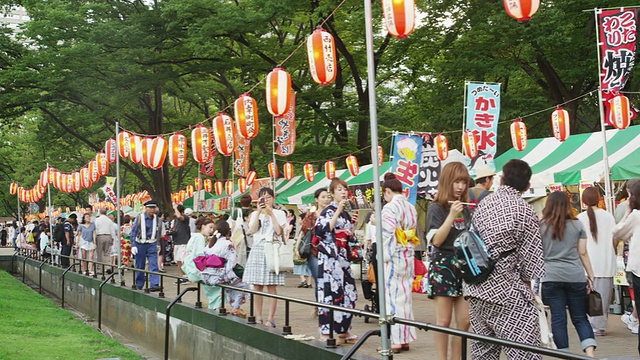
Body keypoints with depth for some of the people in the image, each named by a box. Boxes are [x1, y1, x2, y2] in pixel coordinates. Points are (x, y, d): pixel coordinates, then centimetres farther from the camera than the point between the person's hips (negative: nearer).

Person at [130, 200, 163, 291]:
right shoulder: (139, 217, -6)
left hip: (152, 245, 2)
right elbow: (133, 232, -5)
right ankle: (139, 285, 20)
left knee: (154, 265, -11)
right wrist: (133, 245, -12)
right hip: (140, 245, -2)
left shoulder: (156, 219, 4)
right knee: (140, 266, 7)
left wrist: (158, 244, 15)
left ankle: (154, 284, -17)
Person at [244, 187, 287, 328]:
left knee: (271, 287, -5)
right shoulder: (255, 214, 14)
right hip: (257, 250, 3)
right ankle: (258, 318, 8)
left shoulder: (279, 214, 7)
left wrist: (271, 214, -7)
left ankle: (270, 319, -4)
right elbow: (253, 230, -4)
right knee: (257, 287, 2)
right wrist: (259, 212, -7)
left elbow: (279, 231, -8)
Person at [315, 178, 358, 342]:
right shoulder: (328, 211, -6)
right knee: (331, 292, -10)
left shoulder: (345, 213, 17)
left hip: (342, 257, 8)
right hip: (329, 256, -8)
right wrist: (338, 211, -19)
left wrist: (354, 224, 7)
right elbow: (322, 230, -22)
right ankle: (325, 331, -4)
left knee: (348, 292, 7)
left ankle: (342, 330, 16)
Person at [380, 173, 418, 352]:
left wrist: (384, 257, -11)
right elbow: (413, 233, 13)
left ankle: (395, 340, -1)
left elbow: (388, 235, -16)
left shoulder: (389, 208, -13)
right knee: (405, 297, 11)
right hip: (408, 257, 7)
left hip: (393, 257, -7)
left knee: (392, 297, -3)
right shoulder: (411, 208, 10)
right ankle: (405, 338, 15)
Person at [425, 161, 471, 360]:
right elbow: (436, 240, -14)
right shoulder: (436, 208, -4)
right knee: (444, 321, -2)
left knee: (464, 321, 3)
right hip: (443, 266, -5)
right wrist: (451, 216, -19)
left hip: (464, 266, 5)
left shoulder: (466, 209, 12)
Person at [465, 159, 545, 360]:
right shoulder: (525, 212, -7)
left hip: (475, 287, 7)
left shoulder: (483, 204, 10)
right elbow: (530, 255, -5)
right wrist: (526, 283, 11)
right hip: (504, 288, -7)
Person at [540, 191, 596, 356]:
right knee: (580, 318, 8)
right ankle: (590, 353, -7)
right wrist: (590, 275, 11)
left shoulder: (541, 226, 3)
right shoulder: (577, 224, 5)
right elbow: (583, 253, 5)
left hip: (551, 277, -1)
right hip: (575, 276, 1)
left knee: (558, 318, 4)